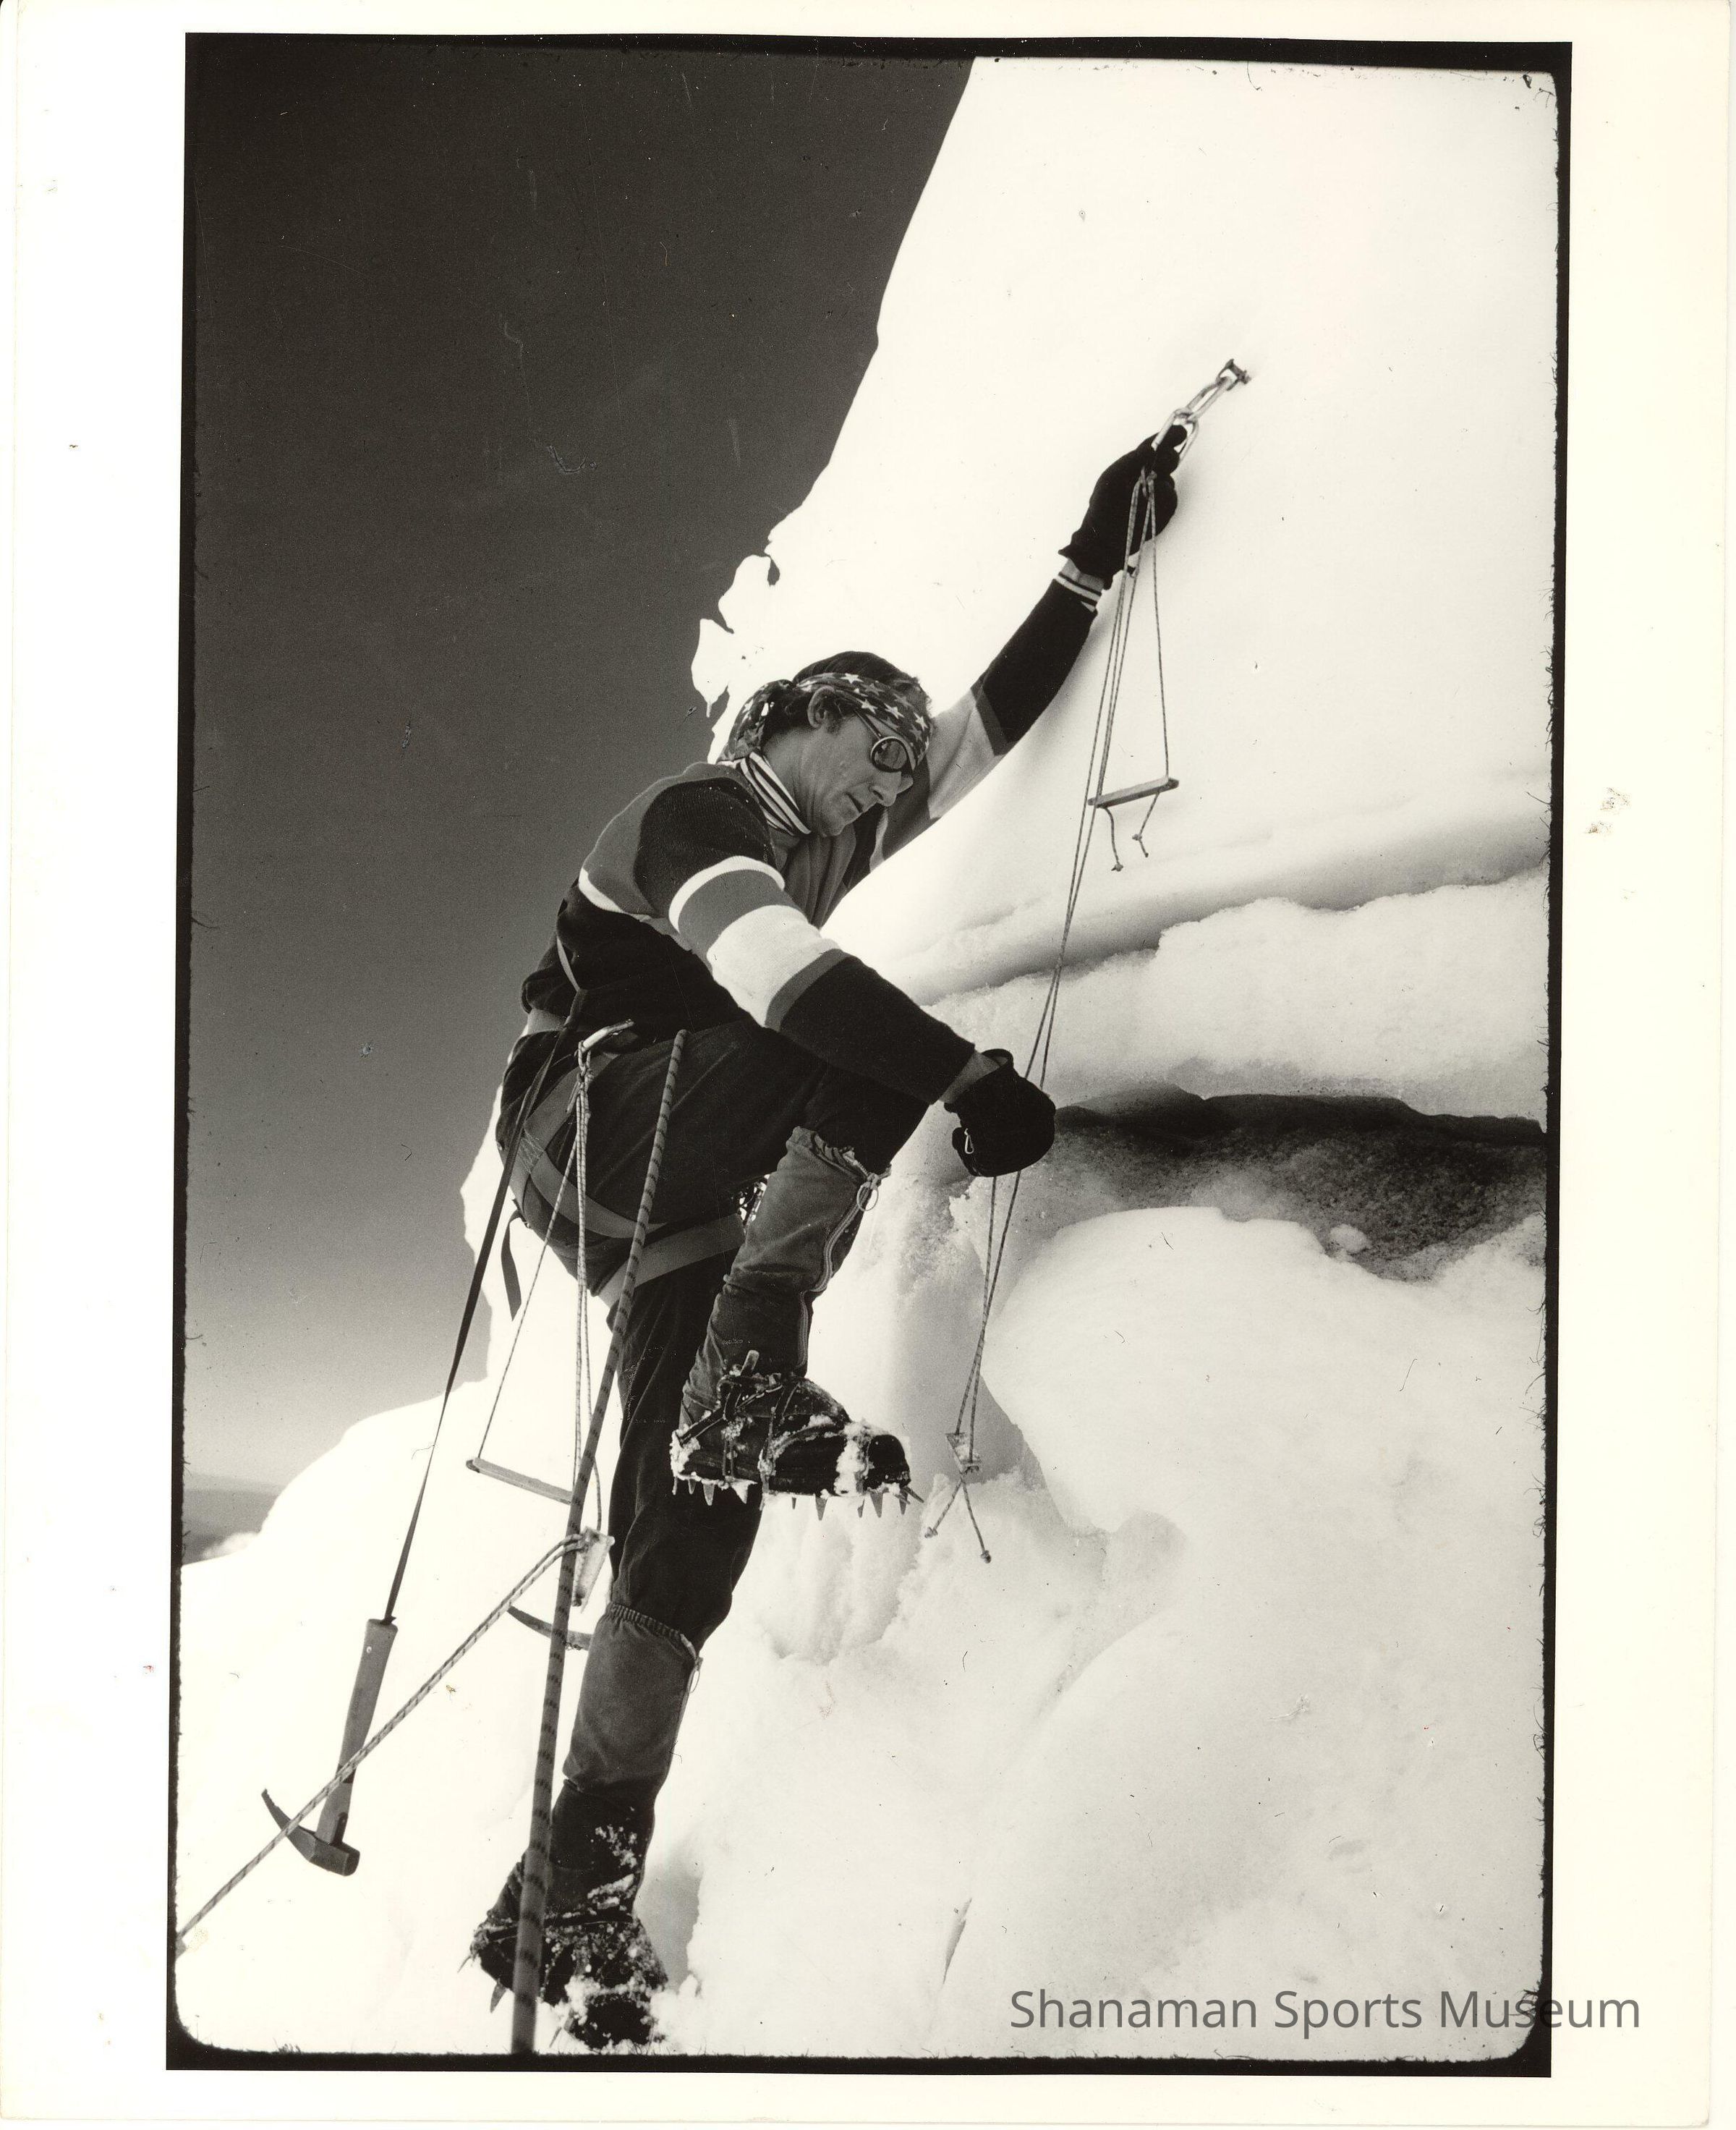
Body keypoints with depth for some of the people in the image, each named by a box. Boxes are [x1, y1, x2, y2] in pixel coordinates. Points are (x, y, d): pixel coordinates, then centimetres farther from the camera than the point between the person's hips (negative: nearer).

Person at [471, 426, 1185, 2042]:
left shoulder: (829, 841, 19)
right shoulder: (695, 816, -6)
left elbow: (989, 725, 23)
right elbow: (772, 970, -27)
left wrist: (1092, 563, 21)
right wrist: (957, 1076, -36)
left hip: (693, 1213, 8)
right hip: (596, 1122, -8)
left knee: (688, 1526, -2)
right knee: (872, 1066, -27)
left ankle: (576, 1884, 0)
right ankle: (754, 1385, -35)